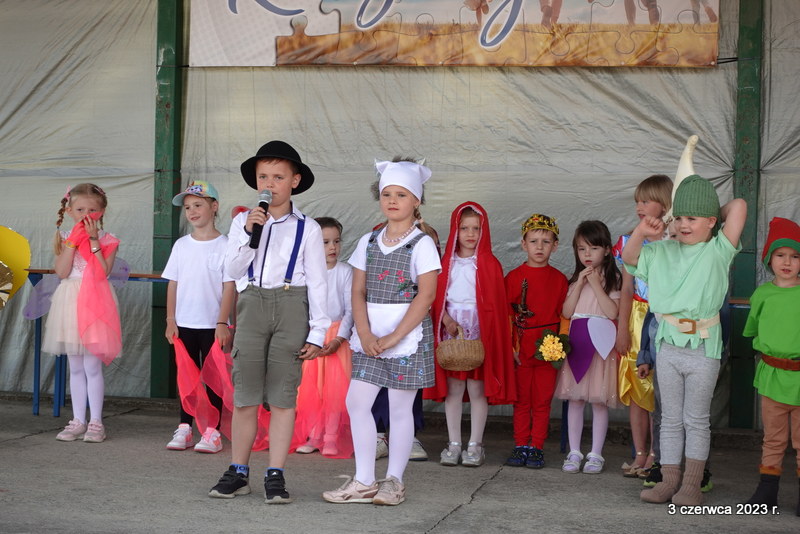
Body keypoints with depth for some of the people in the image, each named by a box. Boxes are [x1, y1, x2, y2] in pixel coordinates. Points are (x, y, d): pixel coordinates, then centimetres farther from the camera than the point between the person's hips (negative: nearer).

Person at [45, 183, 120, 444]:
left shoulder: (107, 240, -2)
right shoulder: (65, 239, 6)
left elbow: (103, 272, -15)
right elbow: (62, 272, -7)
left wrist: (93, 240, -15)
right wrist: (74, 241, -11)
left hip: (94, 304, -4)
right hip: (71, 303, 4)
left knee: (92, 366, -4)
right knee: (76, 368, 10)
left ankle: (95, 422, 5)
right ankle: (78, 420, 18)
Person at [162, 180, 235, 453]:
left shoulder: (224, 245, -5)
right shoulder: (181, 245, 6)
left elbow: (229, 286, -7)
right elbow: (173, 284, 8)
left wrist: (222, 323, -12)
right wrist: (171, 320, 2)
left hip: (212, 325, -4)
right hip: (184, 323, 4)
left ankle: (212, 431, 6)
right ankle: (184, 428, 16)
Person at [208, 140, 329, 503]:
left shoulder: (307, 228, 4)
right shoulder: (242, 221, 11)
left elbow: (317, 282, 3)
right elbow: (232, 271, 3)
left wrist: (317, 332, -2)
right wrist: (250, 234, -10)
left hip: (291, 306, -2)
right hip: (252, 305, 2)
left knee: (282, 396, 0)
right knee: (244, 394, 3)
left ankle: (275, 475, 6)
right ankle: (238, 472, 14)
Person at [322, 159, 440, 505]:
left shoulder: (422, 244, -4)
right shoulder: (368, 242, 10)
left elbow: (425, 296, -12)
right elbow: (358, 292, 5)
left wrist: (393, 337, -17)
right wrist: (365, 334, -10)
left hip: (407, 334, -5)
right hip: (368, 336, 5)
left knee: (399, 408, 3)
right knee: (356, 402, 0)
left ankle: (394, 482, 14)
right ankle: (364, 482, 9)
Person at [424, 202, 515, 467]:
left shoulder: (489, 264, 1)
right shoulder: (447, 262, 8)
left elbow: (494, 303, -2)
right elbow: (438, 296, 5)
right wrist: (447, 320, -11)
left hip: (479, 333, -2)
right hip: (450, 331, 2)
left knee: (477, 388, 0)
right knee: (453, 389, 5)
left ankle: (475, 445, 9)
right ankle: (454, 443, 14)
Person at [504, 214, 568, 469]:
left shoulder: (559, 279, 5)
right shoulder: (514, 277, 2)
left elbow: (564, 315, 7)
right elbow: (505, 314, 2)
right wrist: (509, 347, -3)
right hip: (520, 351, 0)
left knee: (542, 401, 4)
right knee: (521, 401, 6)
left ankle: (536, 448, 11)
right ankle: (520, 446, 14)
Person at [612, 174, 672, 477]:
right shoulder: (630, 242, 7)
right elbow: (627, 290, 8)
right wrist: (622, 328, 3)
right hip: (637, 319, 4)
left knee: (660, 389, -3)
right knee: (635, 389, 7)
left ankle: (655, 455, 8)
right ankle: (640, 454, 16)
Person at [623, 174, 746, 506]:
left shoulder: (718, 251, -3)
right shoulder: (663, 251, 8)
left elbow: (739, 206, -11)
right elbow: (629, 259, 9)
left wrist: (716, 214, 7)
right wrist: (641, 233, -5)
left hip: (703, 348, -3)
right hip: (668, 345, 3)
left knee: (696, 419, 5)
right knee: (670, 418, 10)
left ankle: (692, 484, 12)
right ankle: (669, 480, 16)